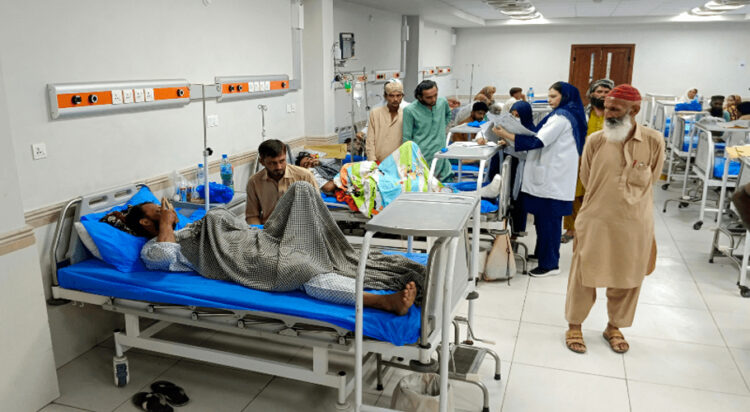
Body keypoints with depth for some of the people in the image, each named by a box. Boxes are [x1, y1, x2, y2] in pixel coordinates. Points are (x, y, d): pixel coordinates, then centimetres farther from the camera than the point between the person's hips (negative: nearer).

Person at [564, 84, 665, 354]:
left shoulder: (654, 142, -8)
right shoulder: (595, 141, -8)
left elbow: (651, 181, 5)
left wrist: (628, 202, 9)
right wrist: (604, 202, 10)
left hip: (635, 225, 1)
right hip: (595, 222, -1)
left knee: (626, 279, 15)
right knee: (584, 275, 9)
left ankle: (615, 327, 36)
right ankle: (574, 326, 28)